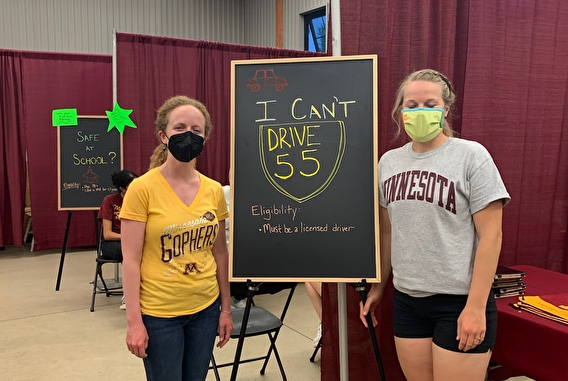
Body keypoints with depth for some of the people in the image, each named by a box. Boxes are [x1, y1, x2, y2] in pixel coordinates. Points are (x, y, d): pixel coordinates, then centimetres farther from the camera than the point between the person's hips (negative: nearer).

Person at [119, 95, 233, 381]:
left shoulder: (214, 190, 0)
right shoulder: (142, 189, -12)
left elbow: (220, 253, 7)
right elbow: (131, 260, -11)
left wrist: (225, 307, 9)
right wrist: (134, 321, -13)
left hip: (205, 308, 4)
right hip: (158, 313, -4)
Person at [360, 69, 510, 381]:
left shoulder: (471, 156, -9)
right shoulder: (389, 161, 6)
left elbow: (490, 236, -11)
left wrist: (476, 307, -14)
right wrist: (378, 286, 14)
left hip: (459, 301, -4)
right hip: (406, 299, 5)